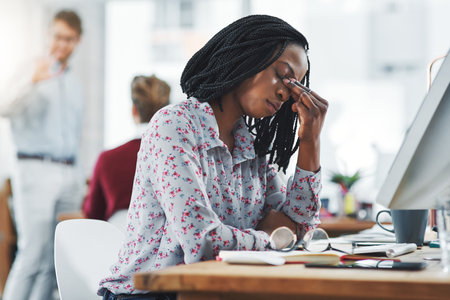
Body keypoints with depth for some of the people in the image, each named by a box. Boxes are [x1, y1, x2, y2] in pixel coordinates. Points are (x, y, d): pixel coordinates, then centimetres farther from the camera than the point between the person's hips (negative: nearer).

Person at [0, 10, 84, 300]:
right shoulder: (34, 72, 0)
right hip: (37, 170, -5)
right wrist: (32, 81, -36)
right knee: (33, 253, -12)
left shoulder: (75, 83, 19)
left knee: (56, 258, 2)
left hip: (70, 175, 6)